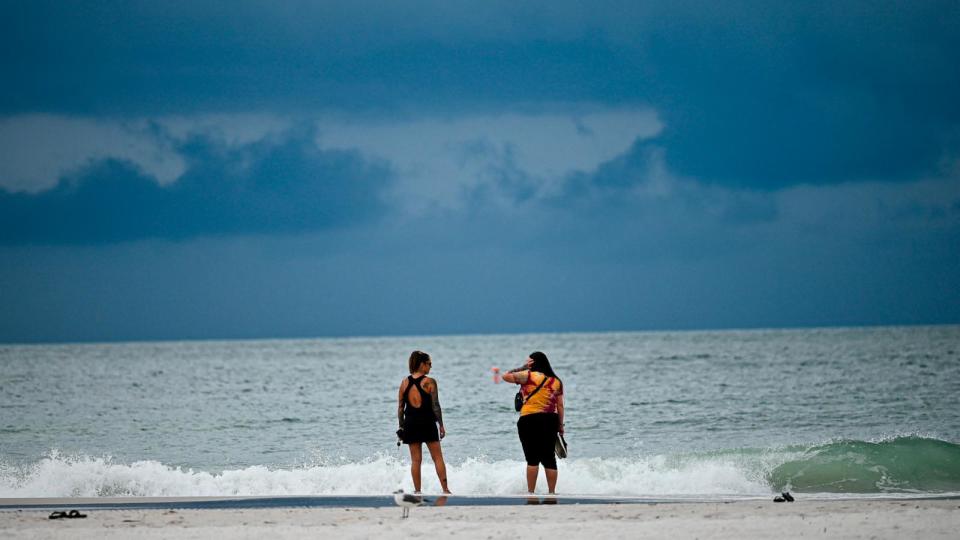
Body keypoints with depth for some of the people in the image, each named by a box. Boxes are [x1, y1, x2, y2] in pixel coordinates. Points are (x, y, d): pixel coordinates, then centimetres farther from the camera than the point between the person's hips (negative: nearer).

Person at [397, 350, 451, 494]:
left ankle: (417, 491, 6)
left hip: (410, 423, 3)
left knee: (415, 460, 8)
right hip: (427, 423, -3)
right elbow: (435, 406, -10)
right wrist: (441, 425, -3)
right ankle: (445, 489, 2)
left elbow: (400, 408, 5)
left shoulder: (405, 383, 3)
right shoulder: (429, 382, -8)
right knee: (437, 457, 5)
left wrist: (401, 426, 12)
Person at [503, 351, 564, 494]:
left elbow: (506, 376, 3)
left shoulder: (528, 375, -4)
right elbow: (560, 405, 9)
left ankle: (530, 492, -3)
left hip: (530, 419, -4)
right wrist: (560, 425, 15)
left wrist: (523, 368, 10)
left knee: (532, 459, -2)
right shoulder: (556, 381, 10)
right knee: (549, 458, 9)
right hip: (550, 420, 4)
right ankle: (552, 492, 9)